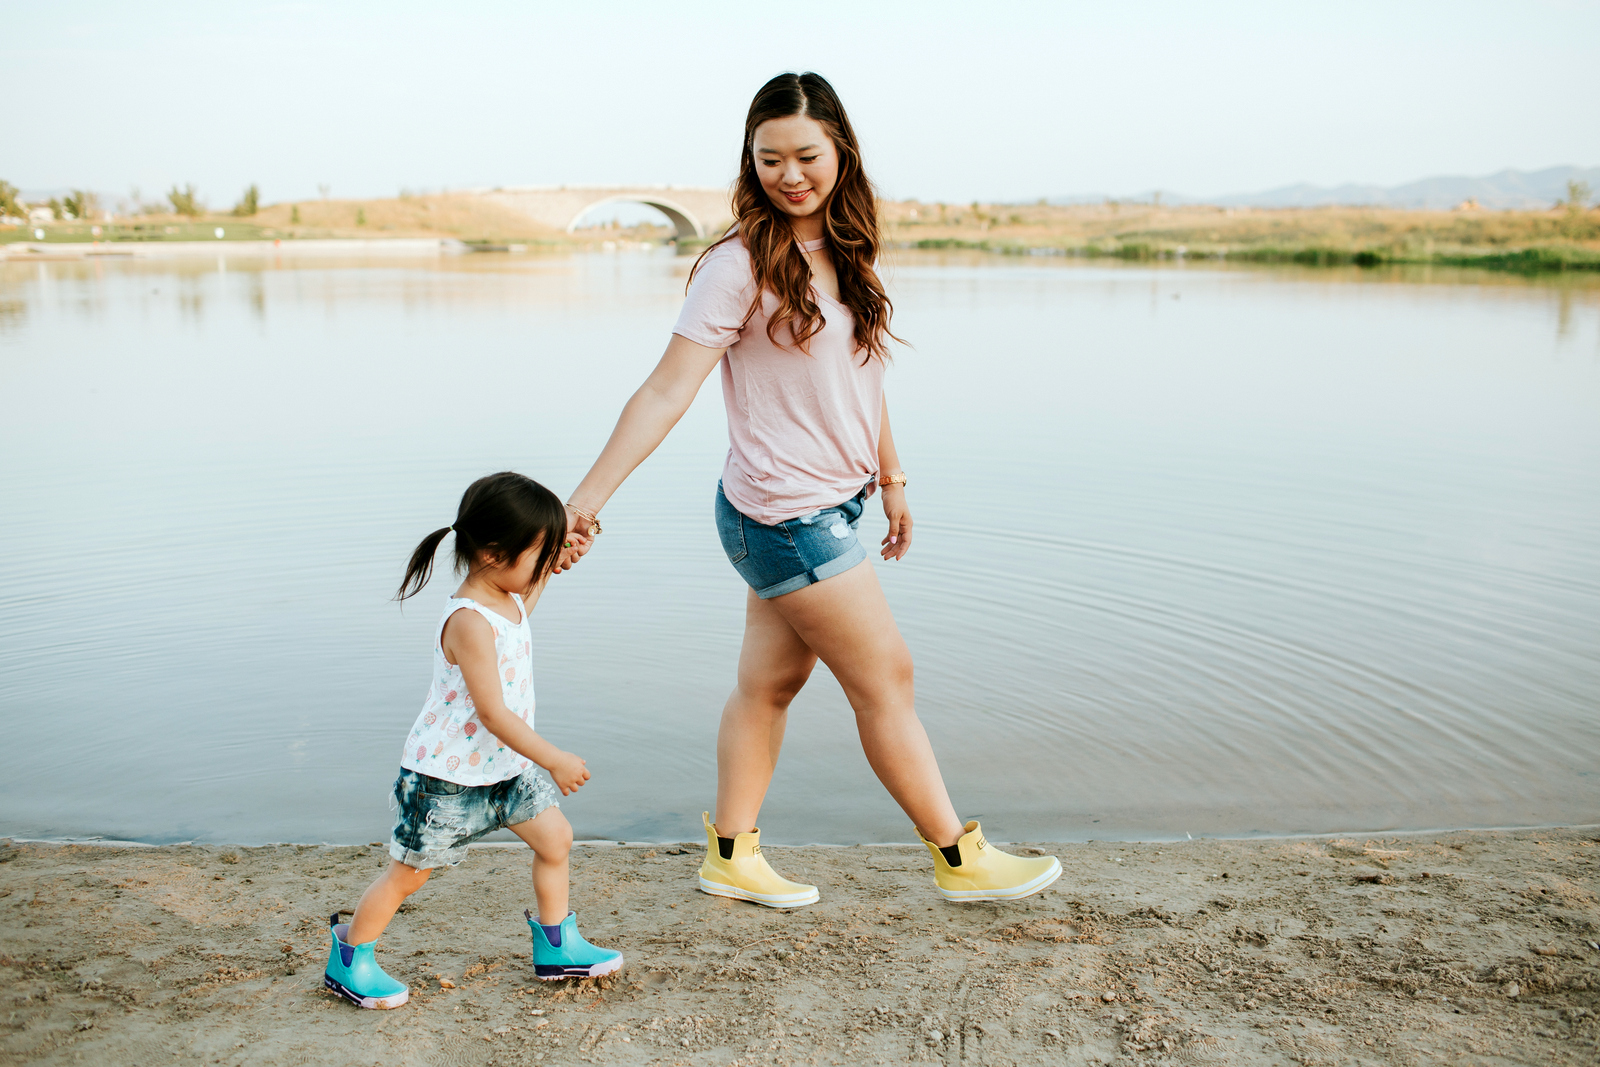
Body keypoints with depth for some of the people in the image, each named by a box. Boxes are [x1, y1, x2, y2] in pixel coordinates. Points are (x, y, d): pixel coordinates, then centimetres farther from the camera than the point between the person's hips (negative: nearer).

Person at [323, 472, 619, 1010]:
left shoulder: (510, 599, 0)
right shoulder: (469, 622, -29)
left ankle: (556, 947, 24)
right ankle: (349, 960, 26)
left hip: (504, 765, 9)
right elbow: (493, 712, -30)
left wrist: (551, 561, 15)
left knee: (554, 837, 8)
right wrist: (555, 761, -26)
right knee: (409, 871, 6)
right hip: (447, 774, -9)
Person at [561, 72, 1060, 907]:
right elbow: (668, 389, -18)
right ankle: (960, 859, 19)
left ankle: (730, 856, 29)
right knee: (886, 680, 2)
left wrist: (890, 479, 20)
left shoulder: (848, 253, 8)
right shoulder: (738, 265, -15)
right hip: (784, 516, -7)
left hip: (831, 503, 7)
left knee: (770, 683, 14)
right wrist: (587, 496, -23)